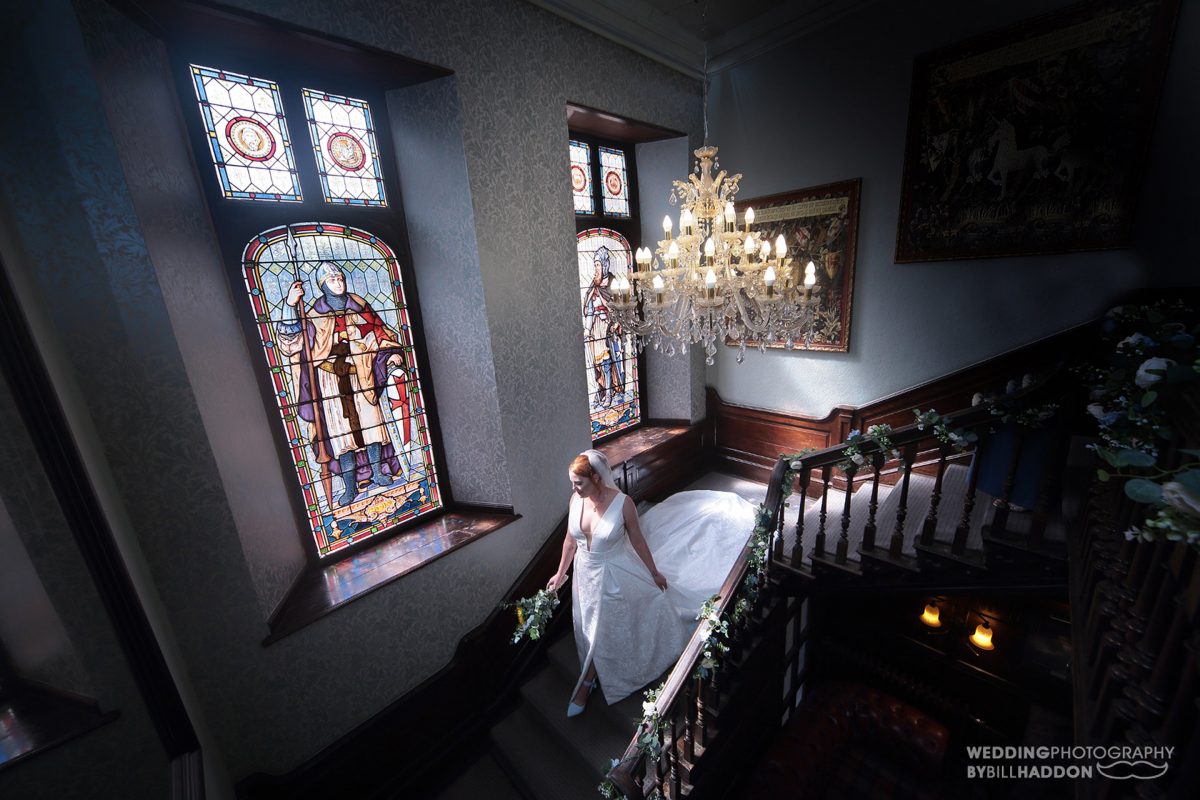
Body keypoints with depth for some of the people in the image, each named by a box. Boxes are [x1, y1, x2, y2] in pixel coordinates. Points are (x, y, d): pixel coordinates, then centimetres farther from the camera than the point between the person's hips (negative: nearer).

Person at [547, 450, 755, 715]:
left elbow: (638, 540, -13)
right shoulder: (576, 501, -15)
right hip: (586, 574, 3)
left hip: (616, 576, -3)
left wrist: (654, 572, -1)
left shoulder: (622, 503, -28)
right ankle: (587, 681, 51)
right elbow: (570, 540, 0)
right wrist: (560, 573, 10)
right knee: (590, 627, 23)